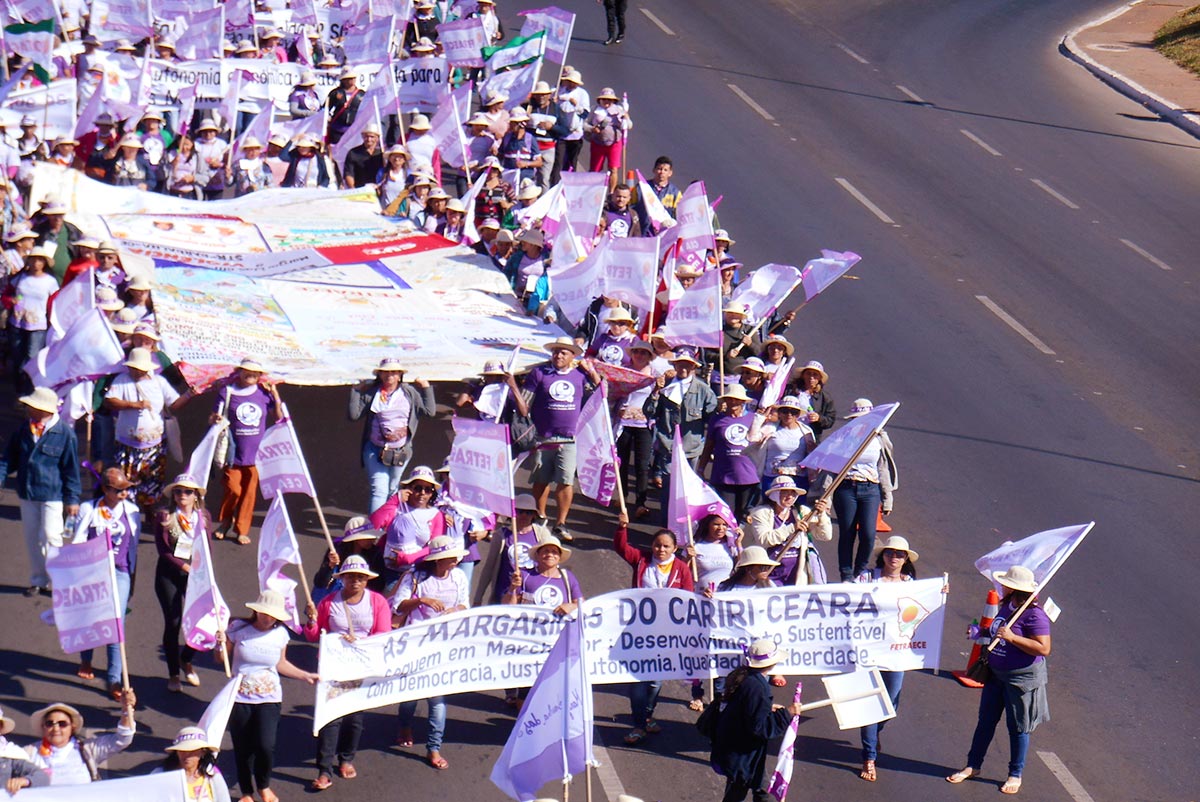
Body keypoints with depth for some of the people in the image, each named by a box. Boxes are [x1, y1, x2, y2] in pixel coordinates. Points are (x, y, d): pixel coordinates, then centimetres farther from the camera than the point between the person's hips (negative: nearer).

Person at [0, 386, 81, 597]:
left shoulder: (64, 433, -12)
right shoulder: (23, 430, 4)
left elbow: (71, 468, -8)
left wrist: (72, 499, -7)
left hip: (52, 494, -6)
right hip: (27, 493, 6)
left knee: (50, 536, -9)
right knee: (32, 538, 11)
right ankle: (38, 581, 23)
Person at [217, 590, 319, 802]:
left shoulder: (280, 634, 0)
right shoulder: (238, 628, -6)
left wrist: (306, 676, 14)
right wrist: (221, 644, -15)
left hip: (269, 699, 0)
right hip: (239, 698, 0)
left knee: (265, 746, -15)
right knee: (242, 749, 7)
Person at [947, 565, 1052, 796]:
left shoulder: (1034, 615, -23)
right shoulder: (1006, 606, 4)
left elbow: (1044, 649, -29)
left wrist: (1012, 638, -31)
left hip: (1022, 678, -8)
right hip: (996, 674, 8)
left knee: (1017, 727, 7)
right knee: (986, 721, 16)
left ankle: (1015, 775, 22)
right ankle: (973, 765, 29)